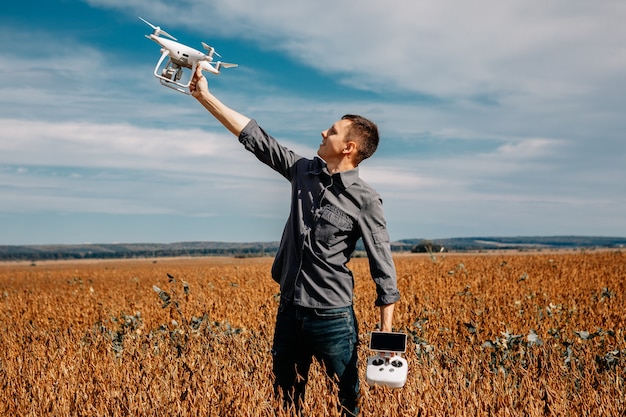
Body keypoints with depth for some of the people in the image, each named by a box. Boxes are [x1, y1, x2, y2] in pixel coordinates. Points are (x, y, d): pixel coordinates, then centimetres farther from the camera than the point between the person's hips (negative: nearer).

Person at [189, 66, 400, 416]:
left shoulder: (364, 200, -13)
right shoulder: (304, 171, 2)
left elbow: (384, 269, -10)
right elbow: (254, 136, 4)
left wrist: (387, 333, -12)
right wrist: (205, 96, 3)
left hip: (332, 317, -6)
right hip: (290, 308, 6)